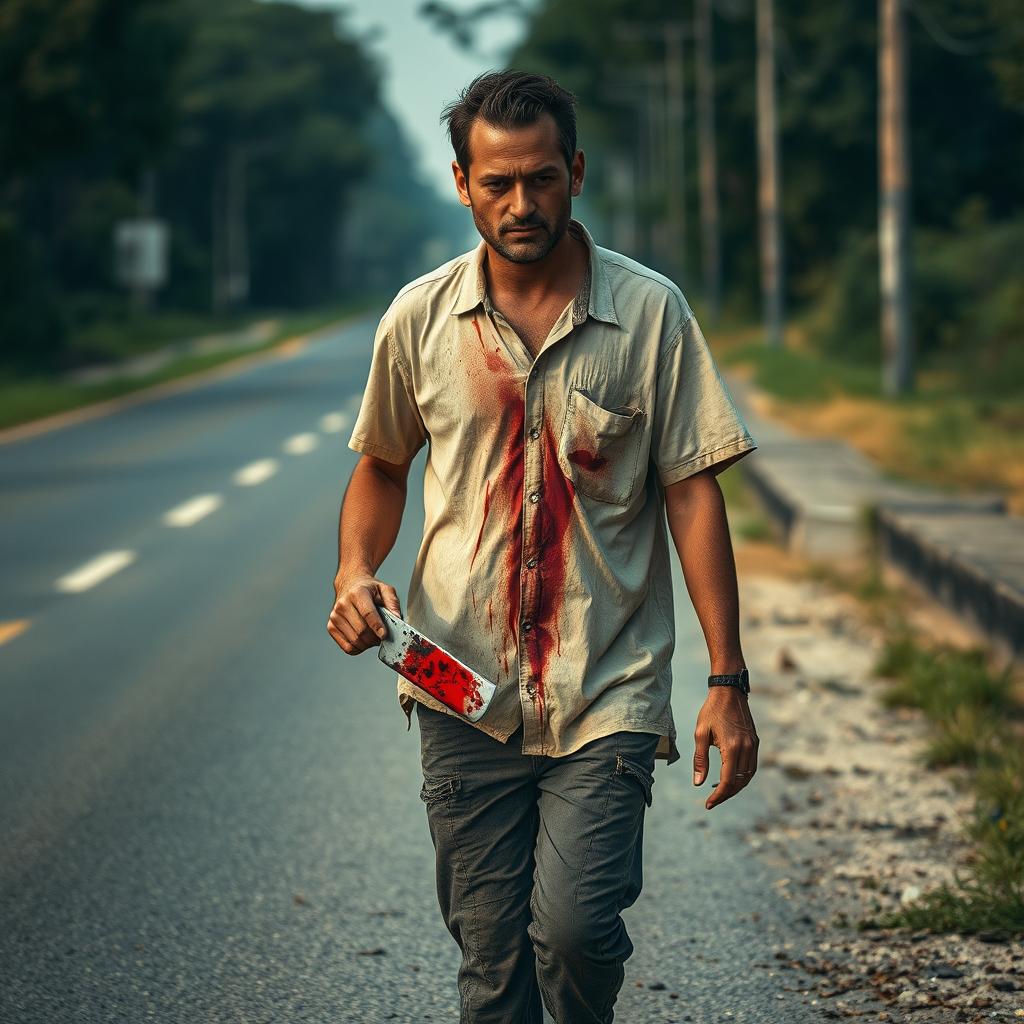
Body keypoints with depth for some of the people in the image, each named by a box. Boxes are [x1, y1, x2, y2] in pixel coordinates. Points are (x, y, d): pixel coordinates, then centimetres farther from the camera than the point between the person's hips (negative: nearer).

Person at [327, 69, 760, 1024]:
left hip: (609, 691, -2)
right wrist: (355, 570, -2)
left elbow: (691, 491, -1)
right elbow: (382, 465, 18)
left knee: (575, 929, -15)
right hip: (464, 690, 2)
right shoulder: (419, 318, 3)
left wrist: (727, 679, -4)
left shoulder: (650, 312, -2)